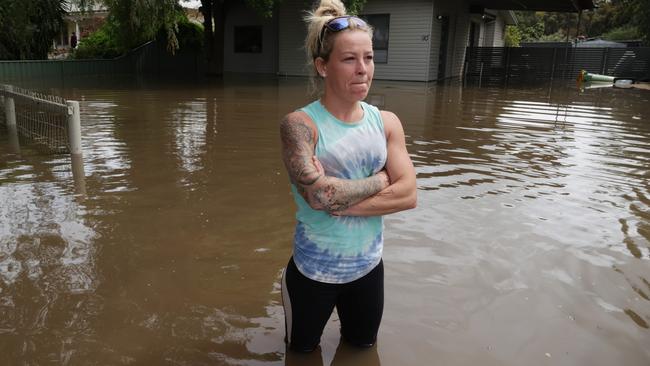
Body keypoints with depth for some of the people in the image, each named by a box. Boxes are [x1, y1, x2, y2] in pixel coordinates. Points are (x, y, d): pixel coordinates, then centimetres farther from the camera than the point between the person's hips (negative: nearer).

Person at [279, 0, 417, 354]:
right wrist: (380, 180, -17)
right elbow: (320, 196, -31)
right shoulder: (301, 124, -18)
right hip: (313, 271, -3)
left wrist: (339, 201, -22)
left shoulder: (386, 122, -3)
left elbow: (408, 194, -12)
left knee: (363, 348, 27)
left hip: (369, 267, 4)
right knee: (303, 351, 22)